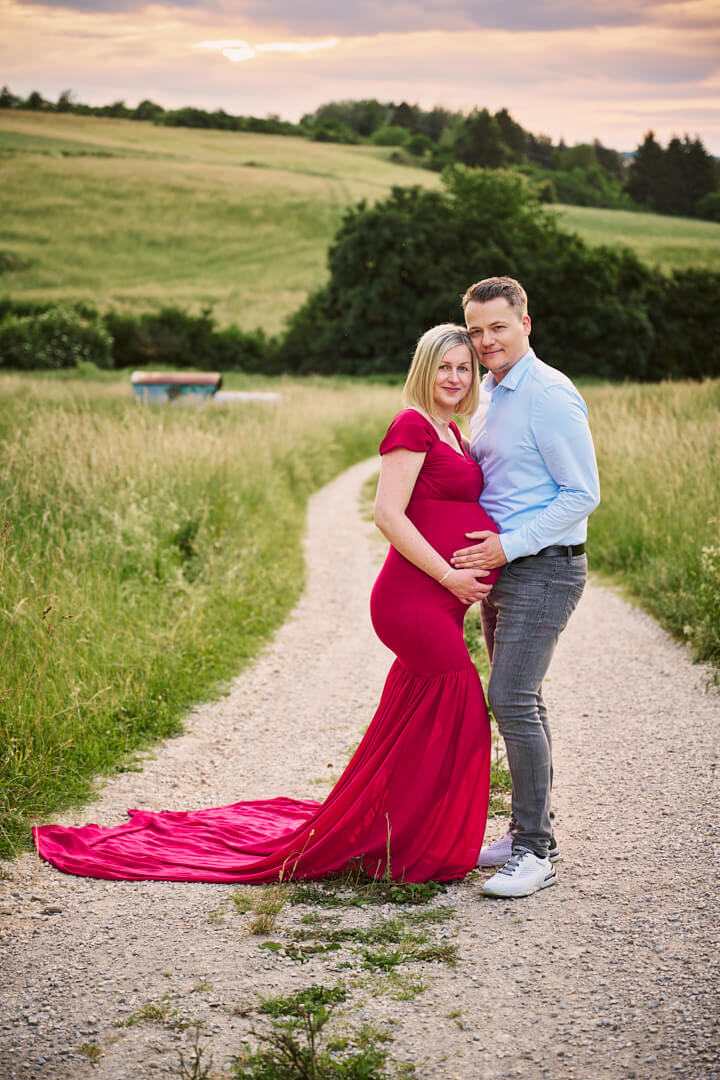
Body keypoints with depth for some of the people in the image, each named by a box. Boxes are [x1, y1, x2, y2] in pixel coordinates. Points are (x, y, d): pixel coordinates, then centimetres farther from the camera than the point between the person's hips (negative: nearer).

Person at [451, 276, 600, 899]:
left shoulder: (551, 397, -14)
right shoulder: (489, 396, 13)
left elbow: (583, 493, -16)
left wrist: (508, 546, -18)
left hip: (542, 569, -9)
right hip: (501, 568, 9)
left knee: (512, 701, -13)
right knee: (519, 702, 14)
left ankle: (536, 853, -4)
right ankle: (530, 832, 25)